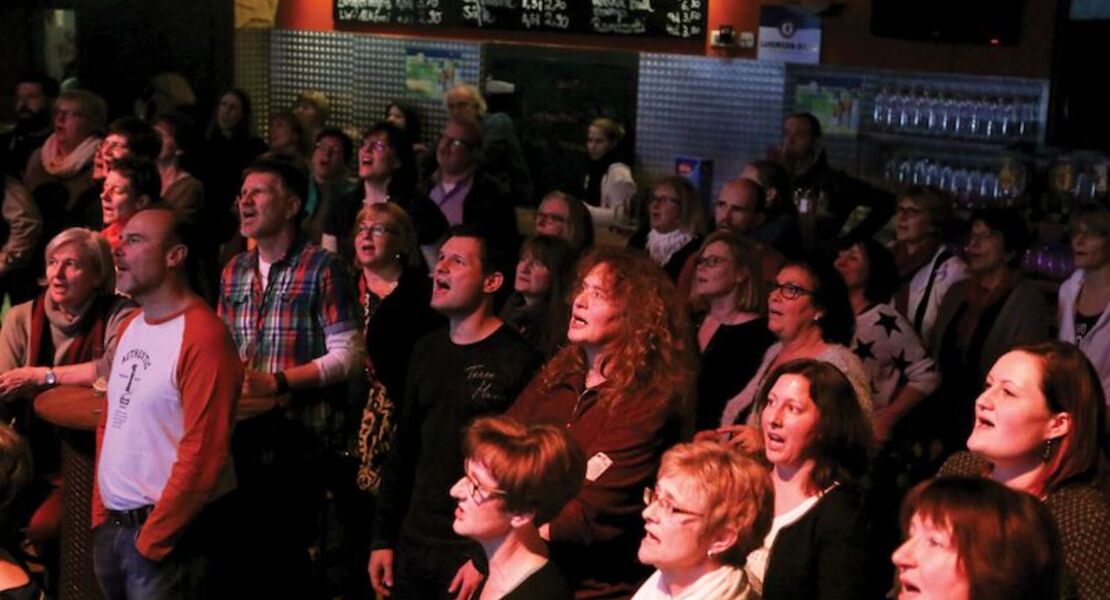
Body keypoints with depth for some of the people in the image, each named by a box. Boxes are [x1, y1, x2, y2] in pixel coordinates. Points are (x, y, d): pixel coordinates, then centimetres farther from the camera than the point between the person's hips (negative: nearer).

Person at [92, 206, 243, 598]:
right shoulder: (130, 328, 11)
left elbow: (204, 454, -21)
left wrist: (151, 539, -16)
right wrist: (101, 512, 12)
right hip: (111, 526, 8)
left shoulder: (203, 336, -18)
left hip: (165, 535, -8)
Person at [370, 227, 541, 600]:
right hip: (412, 546, 6)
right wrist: (383, 538, 12)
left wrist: (490, 558, -16)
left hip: (472, 553, -6)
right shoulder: (427, 351, 10)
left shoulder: (517, 361, -11)